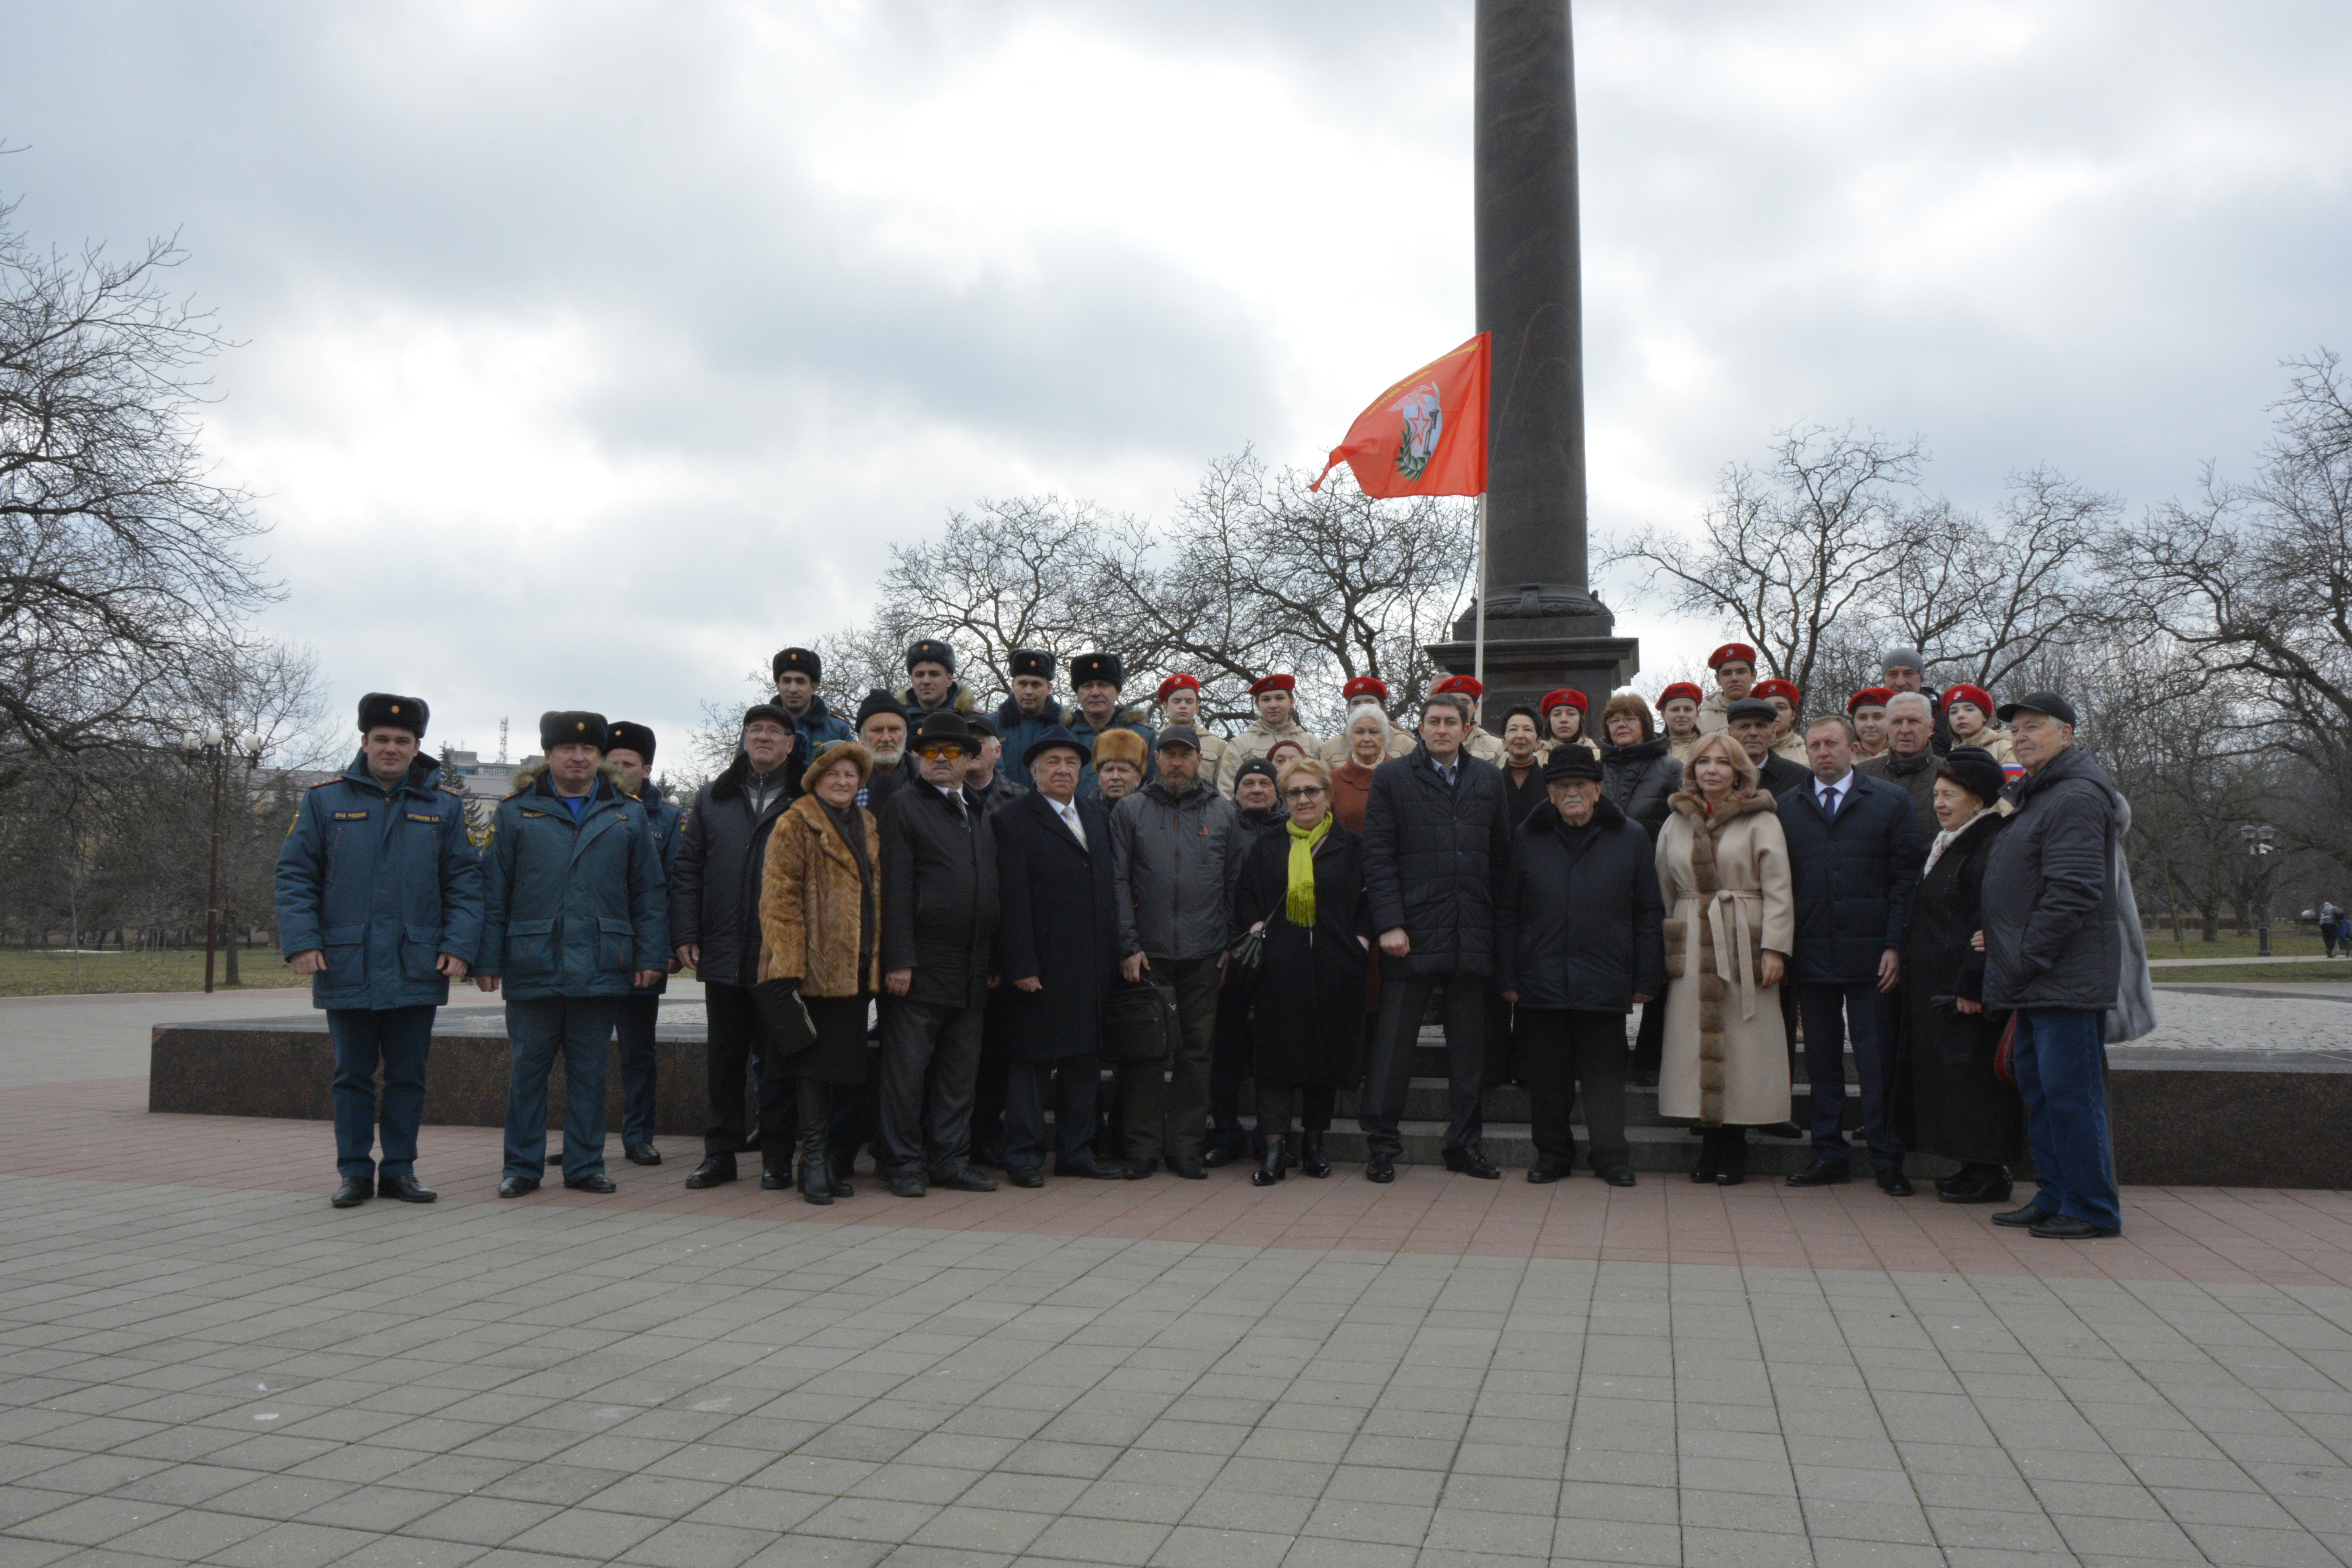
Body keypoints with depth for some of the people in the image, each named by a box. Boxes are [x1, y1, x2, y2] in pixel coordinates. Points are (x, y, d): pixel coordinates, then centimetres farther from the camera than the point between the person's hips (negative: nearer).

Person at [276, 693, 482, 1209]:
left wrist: (459, 947, -5)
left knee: (408, 1075, 7)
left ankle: (400, 1170, 18)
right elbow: (295, 875, 3)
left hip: (416, 970, 1)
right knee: (353, 1075, 8)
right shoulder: (324, 801, 5)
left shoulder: (443, 808, 7)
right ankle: (354, 1172, 17)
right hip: (347, 968, -1)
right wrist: (301, 942, -8)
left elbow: (465, 883, 6)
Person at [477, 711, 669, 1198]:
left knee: (589, 1070, 9)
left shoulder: (628, 816, 9)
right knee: (529, 1067, 7)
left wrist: (652, 956, 1)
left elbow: (650, 893, 8)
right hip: (533, 969, -1)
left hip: (601, 969, 1)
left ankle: (585, 1166, 18)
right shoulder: (516, 812, 5)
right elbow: (494, 893, 4)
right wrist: (488, 961, -1)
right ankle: (522, 1167, 18)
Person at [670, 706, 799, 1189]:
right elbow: (687, 869, 11)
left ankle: (776, 1156, 12)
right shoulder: (712, 799, 13)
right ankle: (721, 1153, 20)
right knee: (724, 1058, 10)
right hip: (724, 954, 3)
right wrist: (686, 933, 2)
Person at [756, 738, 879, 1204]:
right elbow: (779, 898, -10)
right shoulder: (794, 824, -2)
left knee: (838, 1062, 9)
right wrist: (788, 966, -18)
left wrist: (877, 964, 16)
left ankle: (824, 1163, 17)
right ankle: (815, 1159, 4)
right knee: (815, 1059, -4)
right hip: (813, 968, -6)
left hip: (854, 970, 6)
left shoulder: (869, 828, 19)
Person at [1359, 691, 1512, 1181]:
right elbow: (1378, 855, -3)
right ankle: (1381, 1144, 10)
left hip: (1472, 935, 3)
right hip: (1412, 932, -3)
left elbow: (1501, 853, 15)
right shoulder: (1393, 777, 3)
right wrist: (1390, 923, -11)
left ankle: (1465, 1141, 20)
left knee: (1468, 1043, 9)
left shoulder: (1489, 779, 12)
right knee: (1394, 1040, 1)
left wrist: (1492, 915, 8)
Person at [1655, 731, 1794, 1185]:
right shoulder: (1676, 824, 13)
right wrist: (1664, 947, 12)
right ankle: (1712, 1143, 10)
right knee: (1697, 1041, 1)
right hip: (1692, 950, 3)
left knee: (1741, 1042, -1)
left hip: (1744, 944, -3)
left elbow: (1777, 891, -3)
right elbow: (1665, 891, 16)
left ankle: (1734, 1146, 8)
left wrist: (1775, 947, -11)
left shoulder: (1761, 821, 2)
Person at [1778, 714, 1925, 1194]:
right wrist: (1782, 950, 1)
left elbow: (1907, 875, 1)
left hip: (1870, 955, -2)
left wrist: (1894, 946, -7)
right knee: (1821, 1060, 8)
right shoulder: (1787, 807, 10)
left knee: (1877, 1060, 1)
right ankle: (1829, 1154, 17)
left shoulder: (1890, 802, 5)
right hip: (1810, 954, 2)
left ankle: (1887, 1160, 11)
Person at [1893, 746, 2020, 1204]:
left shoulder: (1990, 848, -14)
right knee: (1947, 1075, 12)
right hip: (1936, 987, 10)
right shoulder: (1944, 847, 17)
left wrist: (1972, 986, -20)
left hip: (1967, 992, -10)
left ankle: (1988, 1172, 4)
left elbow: (1987, 924, -19)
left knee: (1972, 1076, -4)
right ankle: (1976, 1167, 20)